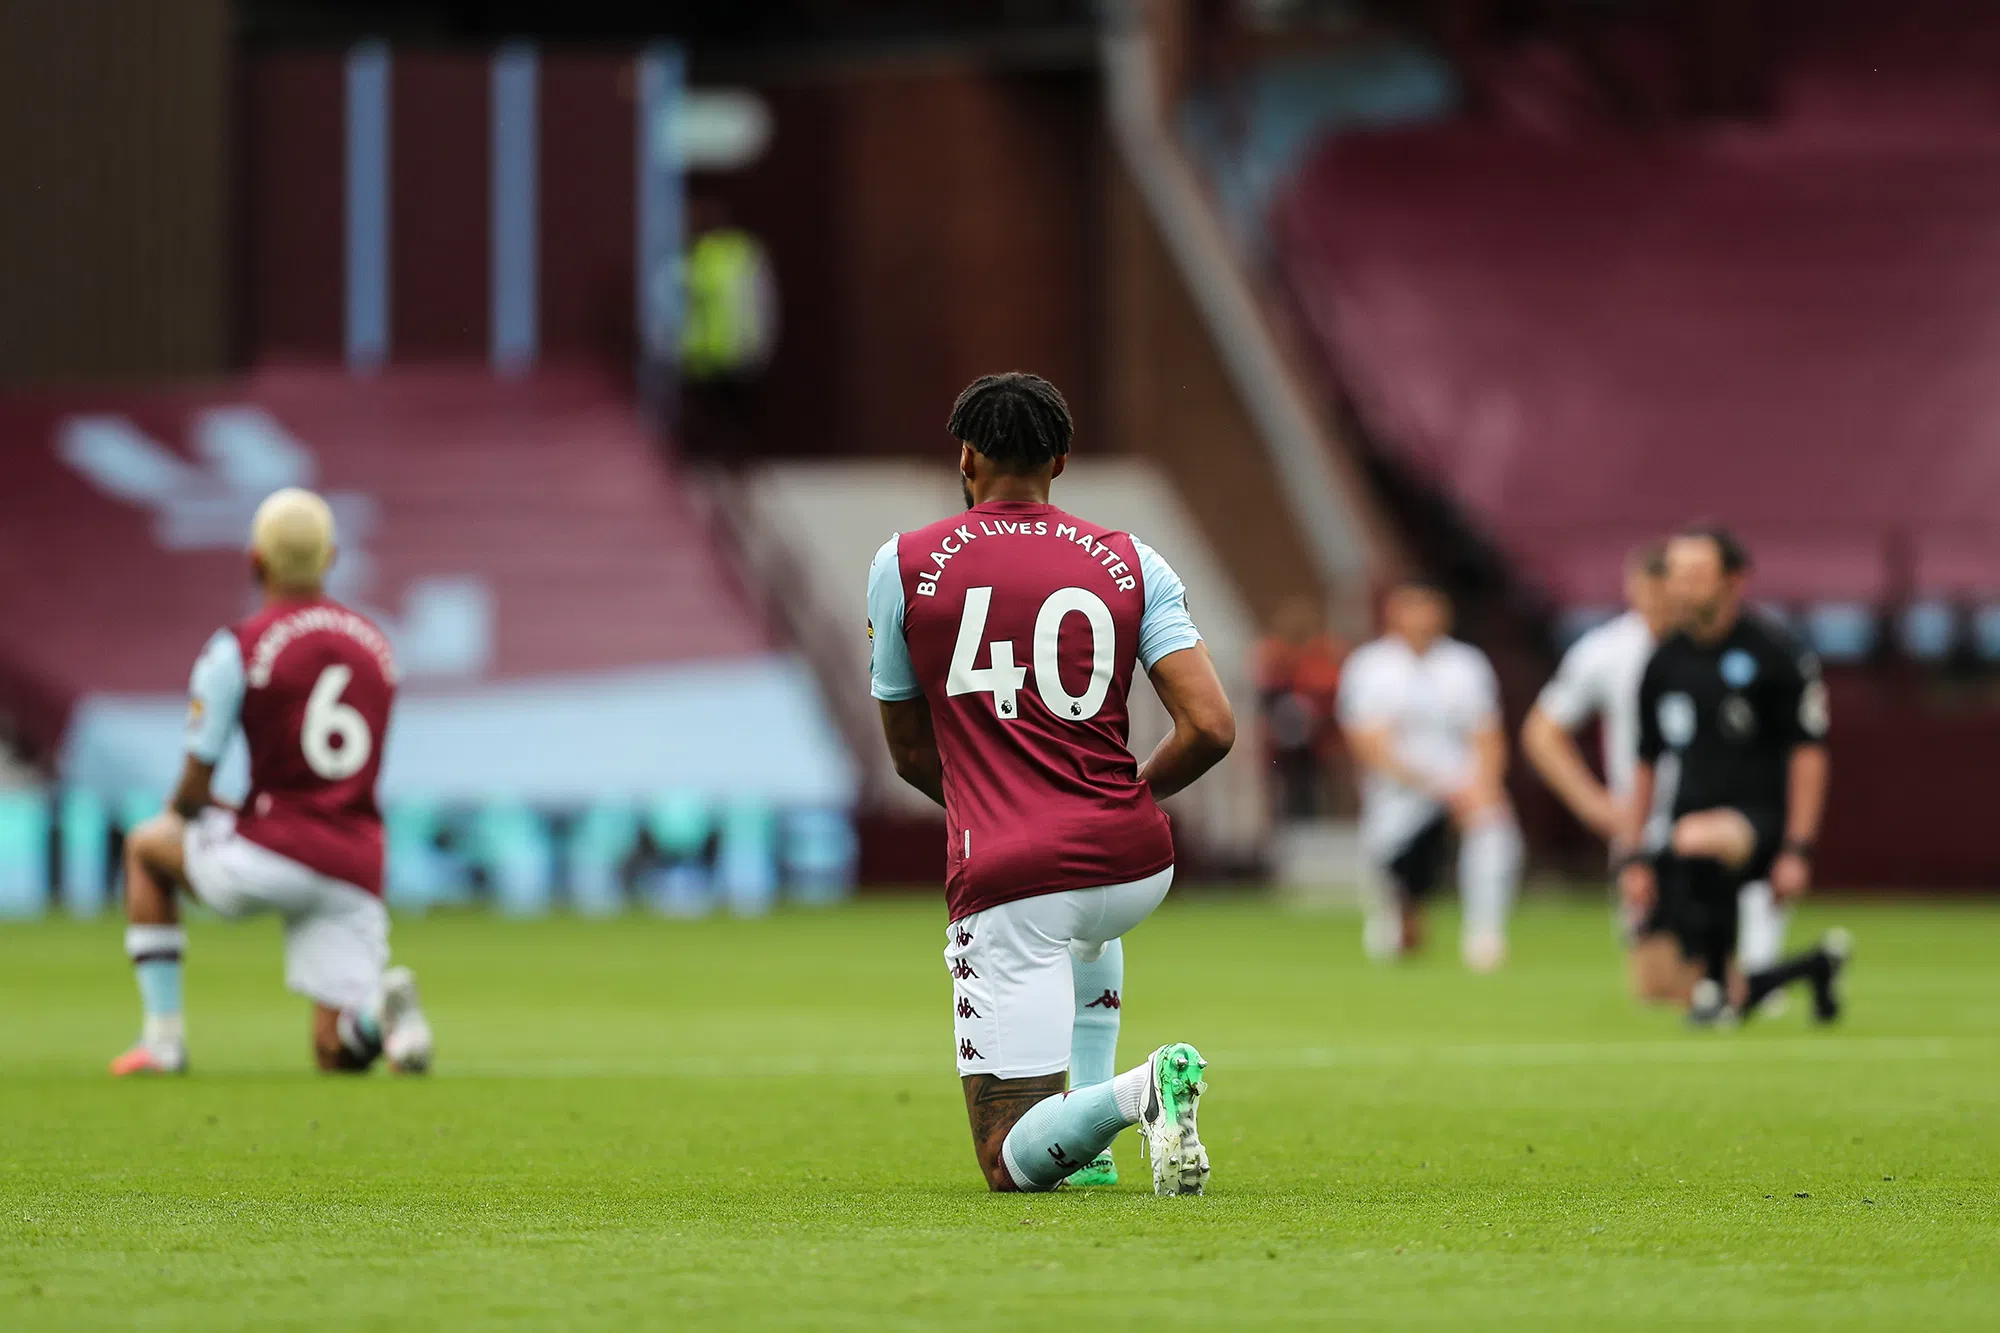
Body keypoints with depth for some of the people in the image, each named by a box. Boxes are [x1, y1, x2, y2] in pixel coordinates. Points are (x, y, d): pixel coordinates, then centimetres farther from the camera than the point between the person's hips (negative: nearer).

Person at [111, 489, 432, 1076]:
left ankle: (163, 1038, 19)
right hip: (356, 868, 4)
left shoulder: (236, 648, -4)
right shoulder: (377, 646, 14)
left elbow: (193, 790, -2)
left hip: (272, 858, -4)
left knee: (146, 845, 27)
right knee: (337, 1056, 12)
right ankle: (382, 1007, -24)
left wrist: (183, 808, 23)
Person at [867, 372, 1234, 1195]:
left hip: (1003, 880, -4)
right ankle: (1092, 1145, 28)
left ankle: (1130, 1095, -29)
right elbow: (1211, 729, -3)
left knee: (1012, 1166, 1)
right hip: (1135, 866, 4)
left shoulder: (902, 566, 4)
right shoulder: (1131, 564, 6)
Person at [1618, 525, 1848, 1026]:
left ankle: (1711, 984, -24)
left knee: (1692, 840, -41)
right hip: (1691, 818, 6)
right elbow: (1646, 764, 16)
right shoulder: (1665, 662, 9)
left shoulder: (1774, 652, -5)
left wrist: (1797, 849, -14)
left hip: (1760, 821, -6)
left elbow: (1809, 754, -7)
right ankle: (1814, 967, 23)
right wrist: (1633, 858, 10)